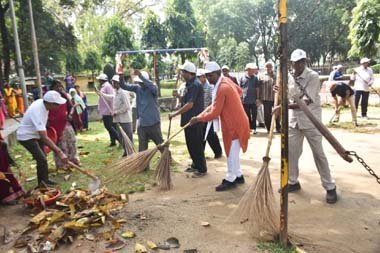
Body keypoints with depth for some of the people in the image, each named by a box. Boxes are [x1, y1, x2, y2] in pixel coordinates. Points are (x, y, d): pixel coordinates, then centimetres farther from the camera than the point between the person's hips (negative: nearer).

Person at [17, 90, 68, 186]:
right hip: (26, 136, -9)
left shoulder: (43, 103, -13)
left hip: (35, 134, 9)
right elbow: (44, 138, -42)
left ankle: (43, 181, 30)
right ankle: (44, 183, -2)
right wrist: (60, 152, -45)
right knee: (42, 159, -14)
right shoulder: (37, 112, -38)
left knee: (42, 159, 16)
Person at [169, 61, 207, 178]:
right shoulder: (190, 83, 12)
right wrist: (179, 96, 4)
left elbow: (190, 104, -25)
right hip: (189, 120, 10)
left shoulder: (195, 85, -20)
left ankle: (202, 169, 13)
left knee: (196, 145, 0)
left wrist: (175, 113, -20)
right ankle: (195, 165, 31)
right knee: (191, 145, 18)